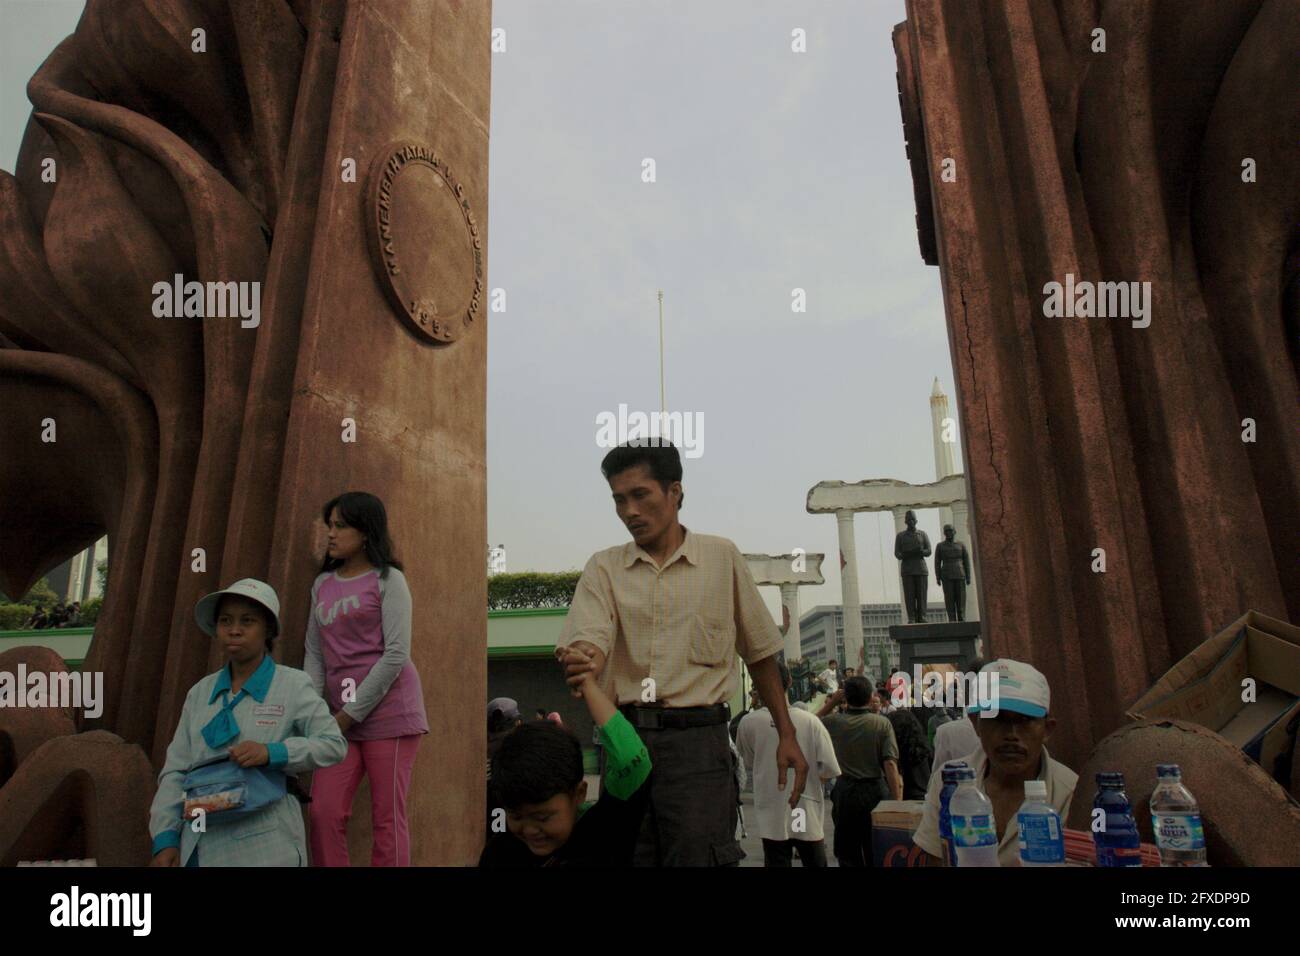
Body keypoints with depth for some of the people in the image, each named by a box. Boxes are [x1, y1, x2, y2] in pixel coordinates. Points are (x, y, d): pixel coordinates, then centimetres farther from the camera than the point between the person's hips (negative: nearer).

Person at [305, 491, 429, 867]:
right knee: (324, 812, -1)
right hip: (342, 716, 5)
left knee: (387, 819, 0)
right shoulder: (323, 584, 14)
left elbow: (396, 655, -11)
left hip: (387, 709, -5)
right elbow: (314, 653, 13)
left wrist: (351, 714, -10)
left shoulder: (387, 579, -3)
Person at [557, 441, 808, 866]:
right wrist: (584, 663, -32)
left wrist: (787, 735, 8)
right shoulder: (604, 566, 7)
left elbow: (759, 653, 10)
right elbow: (589, 637, -8)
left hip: (698, 739, -2)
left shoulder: (722, 557, 4)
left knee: (698, 854, -8)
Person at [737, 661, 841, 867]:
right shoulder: (810, 721, -11)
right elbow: (828, 772, -10)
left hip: (772, 818, 0)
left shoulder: (748, 723, -9)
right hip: (808, 815, 0)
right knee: (815, 863, 15)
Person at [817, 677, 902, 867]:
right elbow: (890, 764, -14)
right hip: (876, 791, -1)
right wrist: (897, 801, -12)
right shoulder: (882, 724, -10)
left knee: (848, 854, 14)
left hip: (845, 791, 1)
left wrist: (831, 702, 11)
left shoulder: (834, 722, -5)